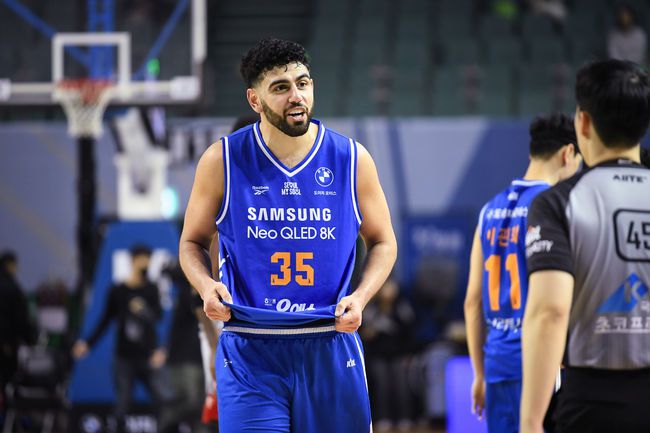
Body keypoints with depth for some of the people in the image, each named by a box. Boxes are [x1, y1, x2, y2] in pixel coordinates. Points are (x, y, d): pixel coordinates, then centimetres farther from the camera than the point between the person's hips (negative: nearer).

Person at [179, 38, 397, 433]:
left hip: (330, 346, 2)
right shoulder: (223, 161, 0)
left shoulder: (351, 159, 2)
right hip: (250, 353, -2)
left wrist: (360, 297, -6)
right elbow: (193, 242, 12)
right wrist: (206, 286, -10)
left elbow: (383, 243, 13)